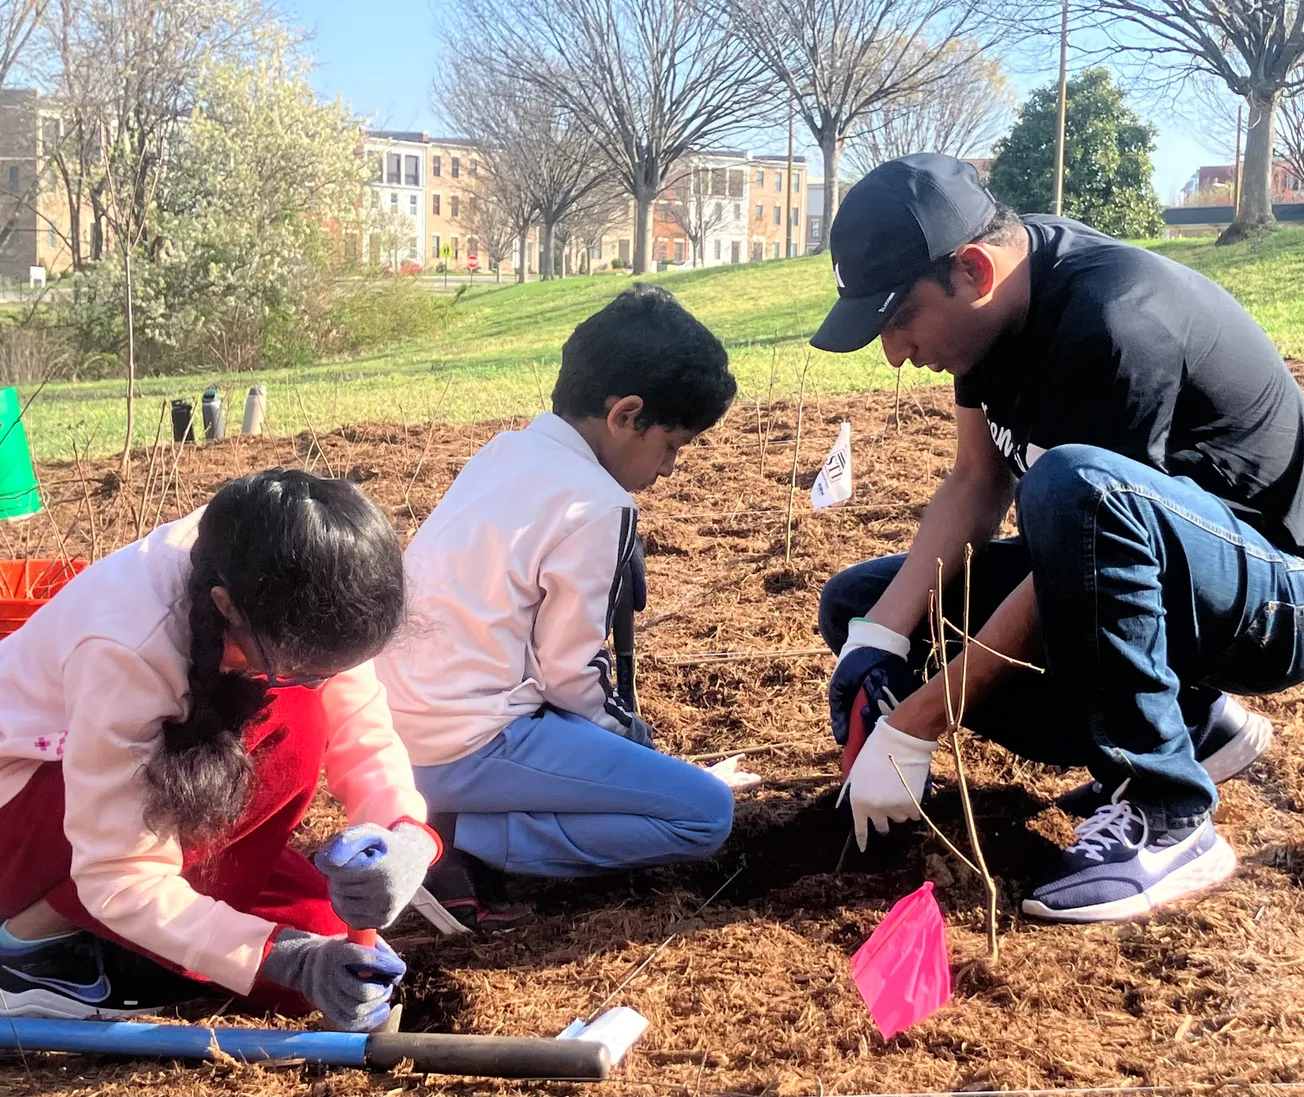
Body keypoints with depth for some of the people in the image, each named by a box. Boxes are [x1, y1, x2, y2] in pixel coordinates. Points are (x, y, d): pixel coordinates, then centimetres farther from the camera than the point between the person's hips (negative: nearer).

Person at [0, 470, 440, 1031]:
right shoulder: (128, 646, -37)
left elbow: (364, 740, -15)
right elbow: (119, 878, -31)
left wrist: (406, 838, -36)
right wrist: (285, 955, -37)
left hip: (161, 778, 6)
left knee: (323, 938, -14)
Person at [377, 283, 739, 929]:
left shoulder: (508, 451, 10)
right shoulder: (596, 505, -16)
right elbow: (568, 672, -10)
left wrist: (625, 728, 17)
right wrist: (624, 728, 10)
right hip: (464, 747, -9)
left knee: (627, 731, 29)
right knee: (706, 814, -7)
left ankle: (456, 814, 9)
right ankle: (463, 841, -10)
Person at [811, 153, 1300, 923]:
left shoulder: (1116, 325, -29)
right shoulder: (1004, 299, -3)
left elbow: (1076, 524, -27)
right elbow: (978, 486, 1)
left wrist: (911, 730, -23)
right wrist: (877, 638, -11)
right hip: (1132, 589, 9)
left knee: (1073, 486, -39)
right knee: (858, 605, 5)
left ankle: (1165, 817, -21)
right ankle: (1192, 725, 6)